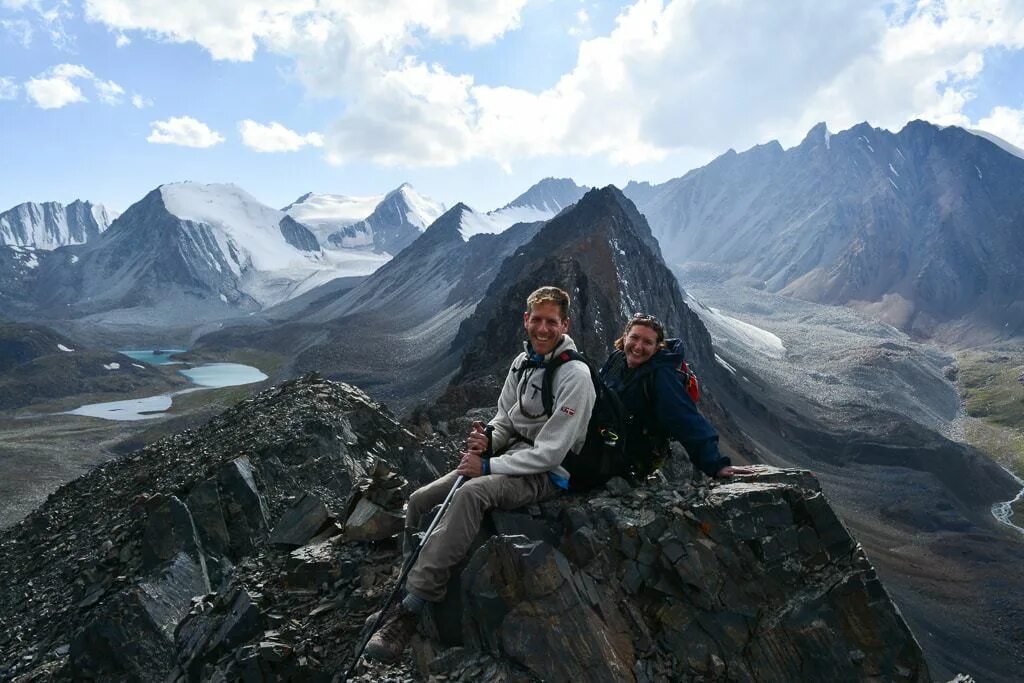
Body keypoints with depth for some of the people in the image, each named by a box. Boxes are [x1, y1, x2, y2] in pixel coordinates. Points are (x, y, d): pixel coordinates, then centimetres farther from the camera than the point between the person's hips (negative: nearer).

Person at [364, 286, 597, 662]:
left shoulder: (574, 375, -18)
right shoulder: (522, 362, 6)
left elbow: (550, 451, -20)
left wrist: (488, 467, -19)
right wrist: (488, 440, -10)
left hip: (547, 473, -8)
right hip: (512, 456, 8)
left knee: (471, 493, -36)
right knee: (419, 501, -3)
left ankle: (409, 611, -31)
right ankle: (405, 591, 12)